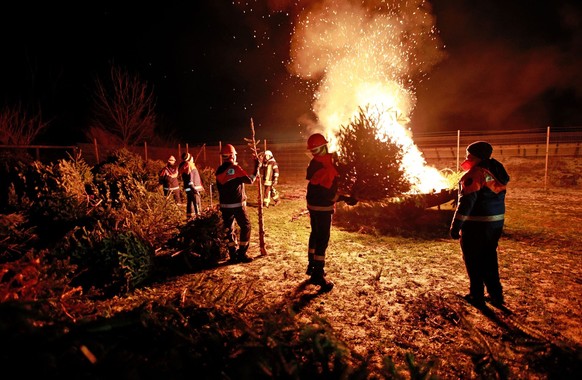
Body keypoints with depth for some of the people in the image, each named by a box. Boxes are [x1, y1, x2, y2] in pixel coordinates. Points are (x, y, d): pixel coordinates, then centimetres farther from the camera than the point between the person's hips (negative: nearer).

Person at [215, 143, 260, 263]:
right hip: (238, 204, -5)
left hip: (224, 205, 5)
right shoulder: (236, 168, -13)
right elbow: (250, 180, -10)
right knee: (246, 227, 7)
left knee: (229, 229, 12)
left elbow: (219, 188, 12)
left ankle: (233, 255, 14)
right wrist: (257, 167, -1)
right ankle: (242, 254, 4)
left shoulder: (219, 171, 5)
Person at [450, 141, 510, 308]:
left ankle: (477, 296, 15)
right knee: (489, 258, 19)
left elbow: (466, 202, -22)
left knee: (473, 260, 6)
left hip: (477, 224, -8)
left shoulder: (475, 173, -17)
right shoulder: (497, 172, 10)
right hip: (496, 222, 8)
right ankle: (496, 295, 24)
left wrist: (455, 226, -18)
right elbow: (496, 198, 15)